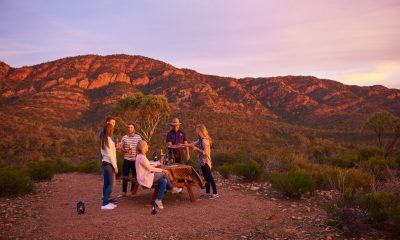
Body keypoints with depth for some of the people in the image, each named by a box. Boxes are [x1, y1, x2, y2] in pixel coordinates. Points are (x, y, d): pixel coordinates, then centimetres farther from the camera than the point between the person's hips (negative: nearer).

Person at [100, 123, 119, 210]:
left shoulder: (103, 140, 11)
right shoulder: (109, 140, -15)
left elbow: (103, 152, 12)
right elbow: (110, 154, -18)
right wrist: (115, 166, -14)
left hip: (104, 163, 9)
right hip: (109, 164, -9)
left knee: (106, 183, 11)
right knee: (110, 184, -6)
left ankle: (106, 202, 16)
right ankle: (104, 204, -7)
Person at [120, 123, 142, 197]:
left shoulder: (138, 137, 1)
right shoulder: (124, 137, 2)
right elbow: (121, 147, 6)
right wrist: (126, 151, -13)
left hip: (135, 159, 0)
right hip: (127, 159, 0)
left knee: (135, 175, 8)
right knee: (125, 175, 3)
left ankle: (133, 190, 22)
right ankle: (124, 191, 13)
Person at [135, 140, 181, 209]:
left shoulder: (141, 156, 14)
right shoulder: (141, 157, -18)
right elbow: (149, 168, -19)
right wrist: (162, 170, -13)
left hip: (146, 176, 10)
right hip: (144, 178, -10)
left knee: (163, 181, -4)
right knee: (163, 174, -14)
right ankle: (172, 189, 1)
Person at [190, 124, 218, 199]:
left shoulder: (204, 140, -20)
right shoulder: (200, 139, 8)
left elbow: (205, 152, -23)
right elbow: (193, 144, 21)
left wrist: (197, 149, -19)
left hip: (205, 162, -9)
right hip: (203, 162, 9)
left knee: (209, 177, -4)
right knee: (206, 177, 14)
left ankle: (215, 193, 2)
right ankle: (207, 193, 22)